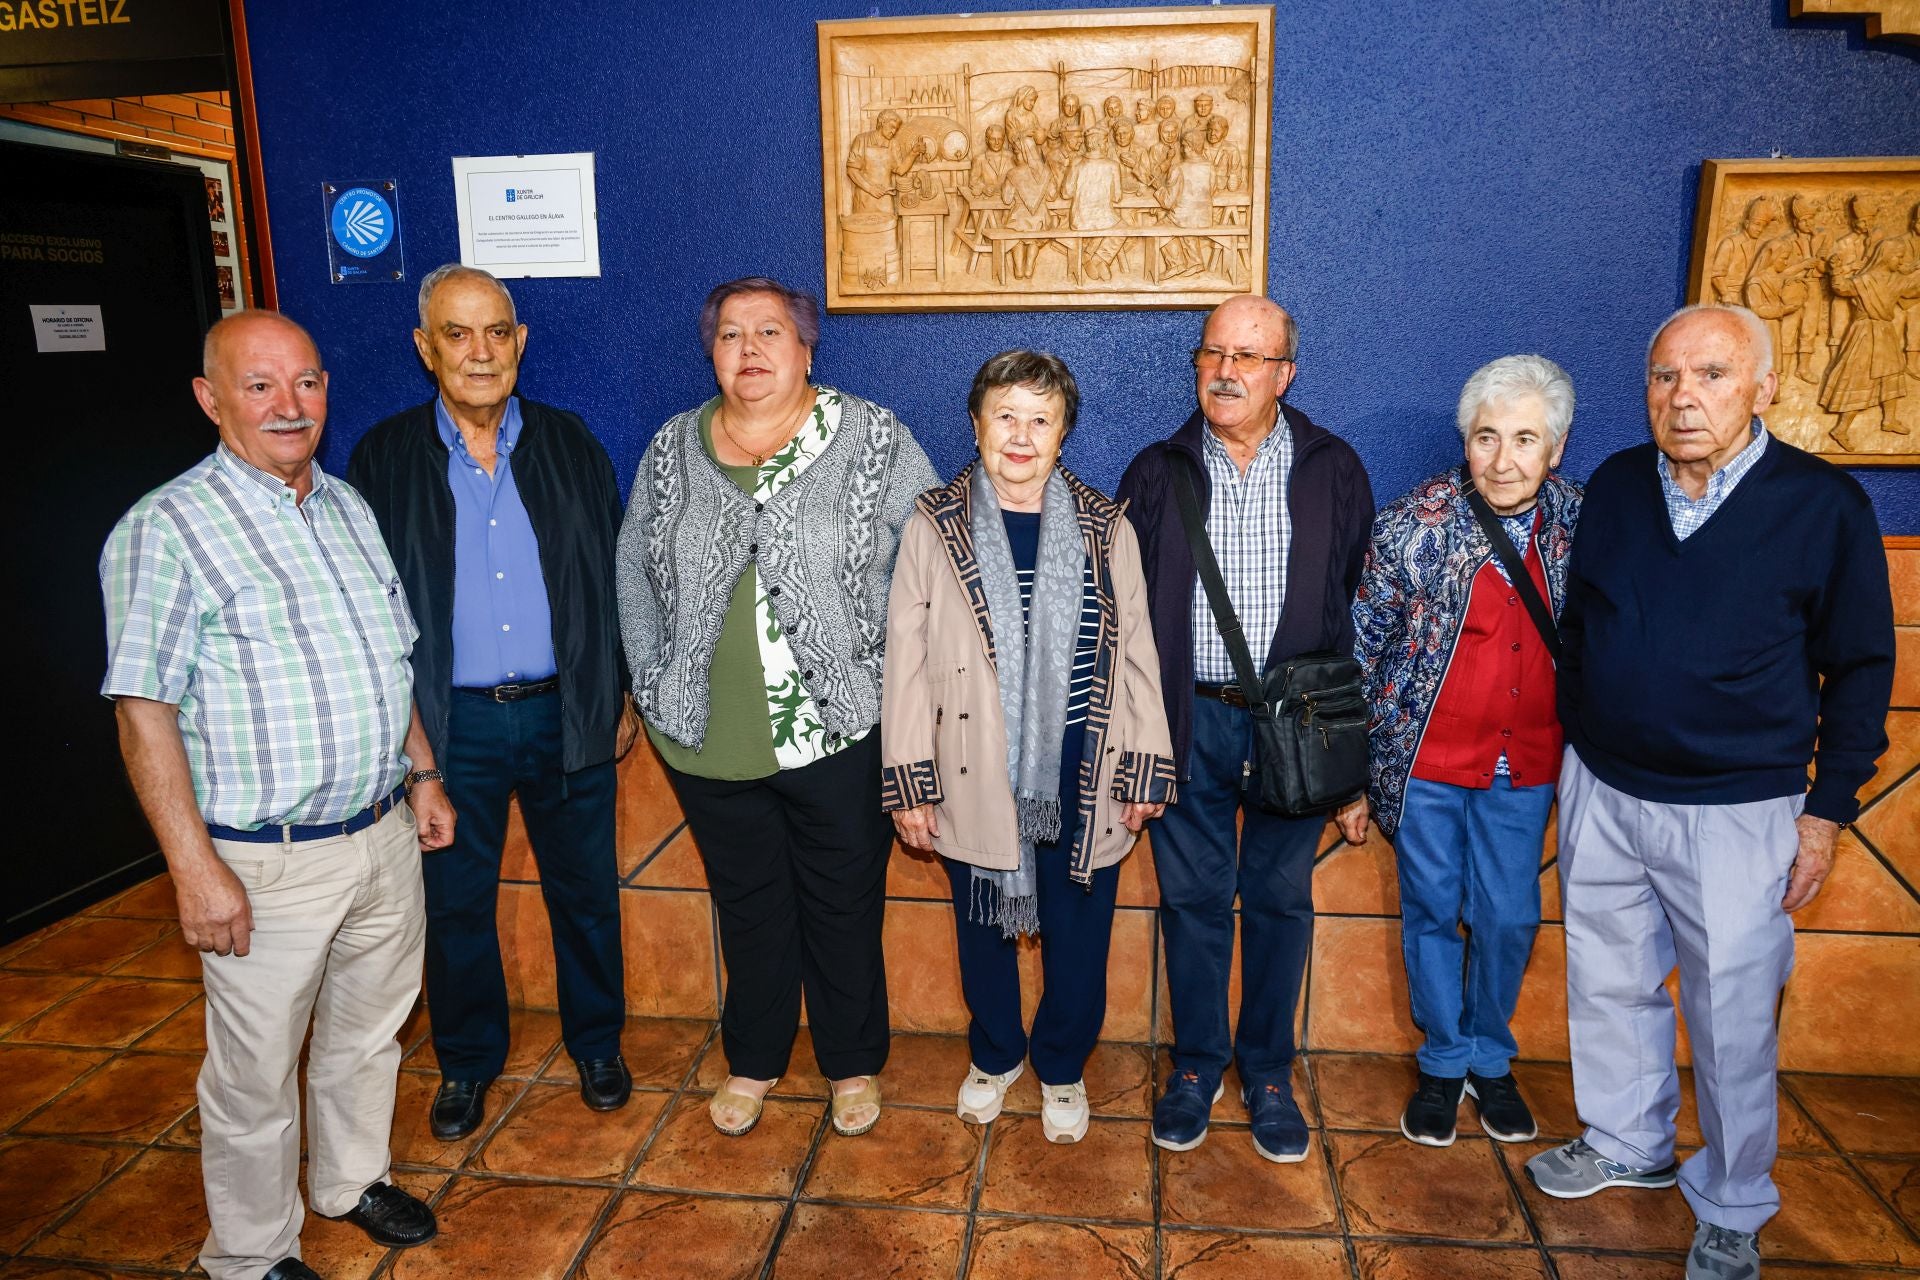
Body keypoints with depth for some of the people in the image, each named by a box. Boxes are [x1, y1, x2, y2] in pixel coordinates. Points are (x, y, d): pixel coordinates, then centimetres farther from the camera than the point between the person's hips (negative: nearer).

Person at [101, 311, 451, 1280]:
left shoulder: (349, 508, 7)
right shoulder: (165, 531, -13)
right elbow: (145, 715, -15)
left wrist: (423, 774, 14)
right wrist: (196, 869, -18)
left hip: (383, 836, 6)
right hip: (267, 864, -6)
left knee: (368, 1031, 22)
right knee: (256, 1072, 11)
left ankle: (352, 1178, 46)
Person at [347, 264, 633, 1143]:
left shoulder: (569, 444, 1)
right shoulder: (384, 457, -2)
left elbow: (614, 580, 5)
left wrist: (622, 695, 4)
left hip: (566, 713, 1)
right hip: (448, 724, 0)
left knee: (585, 890, 14)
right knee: (454, 904, 13)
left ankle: (596, 1044, 35)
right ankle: (467, 1061, 35)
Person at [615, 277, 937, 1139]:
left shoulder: (873, 439, -5)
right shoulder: (673, 449, 5)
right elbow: (634, 566, 12)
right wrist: (653, 681, 4)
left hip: (840, 733, -2)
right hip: (710, 740, 3)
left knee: (845, 905, 13)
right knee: (748, 906, 19)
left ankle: (853, 1062, 36)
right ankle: (752, 1059, 40)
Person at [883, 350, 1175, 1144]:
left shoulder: (1105, 529, 0)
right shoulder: (934, 528, -3)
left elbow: (1136, 652, 2)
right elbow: (906, 660, -3)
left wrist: (1145, 769, 0)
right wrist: (908, 782, -5)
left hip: (1082, 778, 1)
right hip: (975, 777, 0)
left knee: (1077, 935, 14)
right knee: (984, 928, 17)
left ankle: (1062, 1068, 39)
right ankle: (995, 1056, 44)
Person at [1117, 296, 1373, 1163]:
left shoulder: (1333, 470, 3)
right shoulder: (1156, 473, 4)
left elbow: (1360, 602, 6)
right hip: (1190, 718, 0)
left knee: (1280, 900, 11)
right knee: (1192, 897, 10)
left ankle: (1268, 1072, 29)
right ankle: (1196, 1063, 29)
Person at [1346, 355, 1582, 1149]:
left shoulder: (1580, 523, -4)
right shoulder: (1412, 524, -13)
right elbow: (1359, 652, -8)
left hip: (1527, 766, 3)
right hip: (1426, 761, -2)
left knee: (1509, 918, 12)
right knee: (1433, 913, 11)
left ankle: (1491, 1061, 36)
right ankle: (1443, 1063, 32)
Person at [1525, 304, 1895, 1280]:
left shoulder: (1823, 504, -10)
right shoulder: (1614, 486, 1)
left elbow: (1861, 671, -3)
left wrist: (1826, 808, -4)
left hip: (1737, 814, -4)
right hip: (1600, 795, 4)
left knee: (1732, 1023, 8)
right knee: (1608, 987, 18)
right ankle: (1627, 1143, 41)